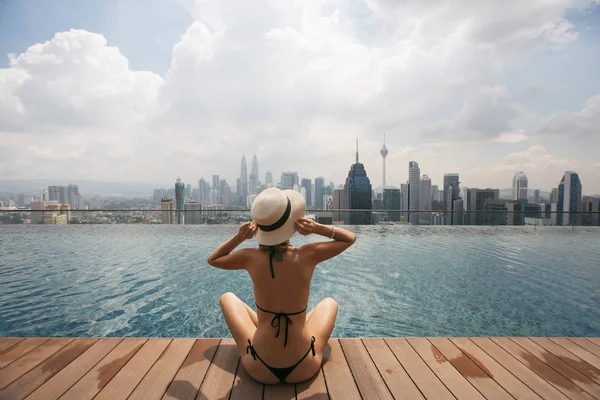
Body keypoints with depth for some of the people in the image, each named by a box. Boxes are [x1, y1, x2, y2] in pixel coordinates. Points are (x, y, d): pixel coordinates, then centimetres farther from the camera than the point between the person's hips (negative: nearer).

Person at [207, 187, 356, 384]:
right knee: (329, 302, 27)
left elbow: (212, 259, 6)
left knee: (227, 298, 23)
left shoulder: (251, 257, -16)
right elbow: (350, 238, 1)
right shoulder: (308, 255, -18)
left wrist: (239, 237, -10)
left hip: (260, 370, 0)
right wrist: (315, 228, -14)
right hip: (303, 369, 0)